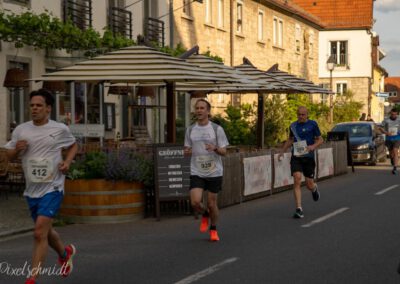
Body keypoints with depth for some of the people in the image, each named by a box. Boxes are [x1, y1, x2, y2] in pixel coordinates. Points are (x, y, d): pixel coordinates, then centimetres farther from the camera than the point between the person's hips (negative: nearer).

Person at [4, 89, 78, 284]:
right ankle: (65, 253, 50)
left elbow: (73, 145, 15)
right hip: (32, 189, 5)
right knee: (46, 232, 19)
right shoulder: (20, 130, 2)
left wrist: (67, 162, -3)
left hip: (52, 188, -4)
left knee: (40, 233, -16)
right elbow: (9, 156, 12)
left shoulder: (60, 129, -4)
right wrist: (17, 149, -11)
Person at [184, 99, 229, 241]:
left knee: (211, 203, 3)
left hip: (214, 172, -1)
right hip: (196, 172, 2)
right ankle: (205, 215, 21)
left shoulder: (217, 129, -3)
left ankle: (213, 229, 28)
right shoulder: (190, 130, 5)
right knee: (195, 202, -14)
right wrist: (187, 151, -10)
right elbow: (187, 149, 15)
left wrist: (215, 148, -25)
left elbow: (224, 152, -2)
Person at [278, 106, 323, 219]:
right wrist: (282, 151, 20)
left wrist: (313, 146, -16)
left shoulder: (312, 124, 0)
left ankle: (314, 188, 43)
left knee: (309, 184, 2)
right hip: (296, 157, 2)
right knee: (297, 180, -17)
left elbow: (320, 139, 4)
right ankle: (299, 209, -16)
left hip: (308, 157, -2)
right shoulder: (293, 126, 10)